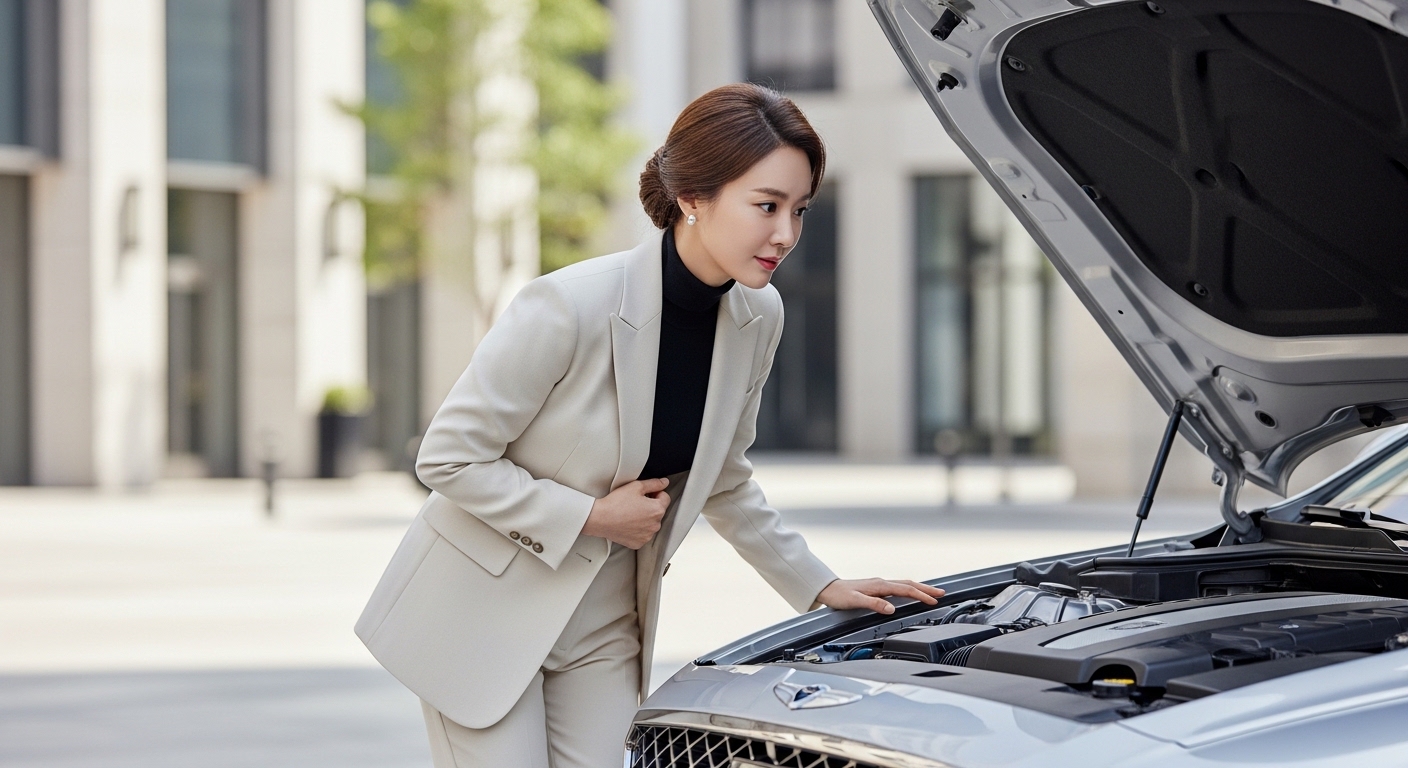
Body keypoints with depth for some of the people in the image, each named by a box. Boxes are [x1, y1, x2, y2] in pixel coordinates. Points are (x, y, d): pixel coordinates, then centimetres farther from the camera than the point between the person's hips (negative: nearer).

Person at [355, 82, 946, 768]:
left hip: (603, 628, 6)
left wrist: (818, 586, 9)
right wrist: (592, 516, -19)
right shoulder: (571, 306, -25)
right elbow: (447, 458, -17)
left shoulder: (758, 319, -5)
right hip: (485, 611, -6)